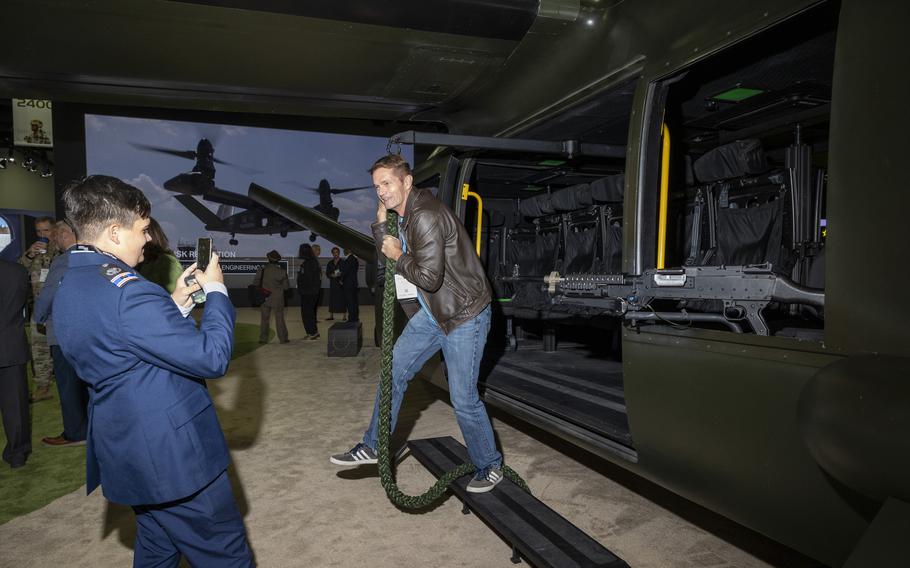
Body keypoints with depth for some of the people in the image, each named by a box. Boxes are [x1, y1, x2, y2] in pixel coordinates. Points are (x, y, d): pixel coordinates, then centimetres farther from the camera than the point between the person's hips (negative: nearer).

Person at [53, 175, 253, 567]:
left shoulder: (70, 287, 7)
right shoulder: (125, 290, -26)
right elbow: (211, 357, -24)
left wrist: (174, 304, 8)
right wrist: (216, 291, -11)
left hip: (126, 452, 10)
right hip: (172, 454, -10)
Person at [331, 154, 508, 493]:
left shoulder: (426, 216, -24)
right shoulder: (405, 215, 7)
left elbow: (428, 278, -28)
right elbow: (389, 256, 11)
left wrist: (399, 257, -12)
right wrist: (380, 223, -1)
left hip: (465, 316, -9)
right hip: (432, 313, 10)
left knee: (463, 399, -2)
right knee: (393, 372, 12)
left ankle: (490, 467, 21)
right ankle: (372, 447, 27)